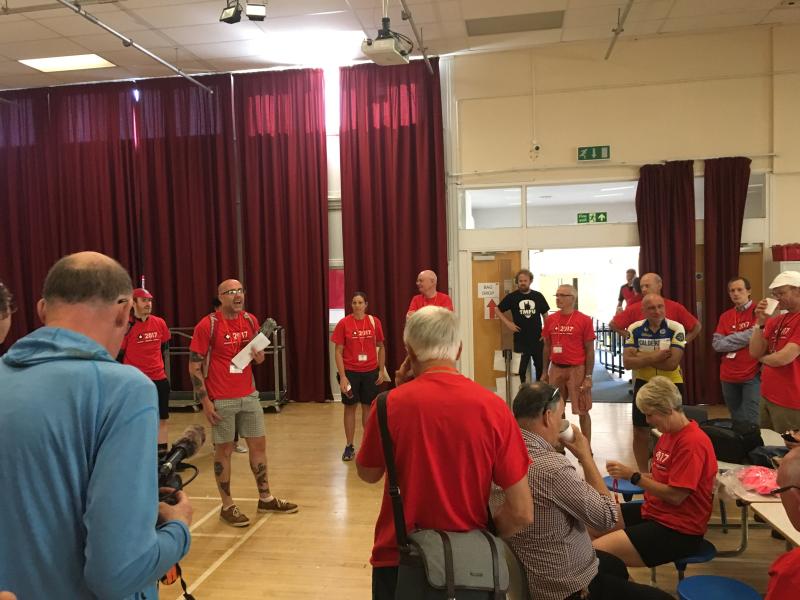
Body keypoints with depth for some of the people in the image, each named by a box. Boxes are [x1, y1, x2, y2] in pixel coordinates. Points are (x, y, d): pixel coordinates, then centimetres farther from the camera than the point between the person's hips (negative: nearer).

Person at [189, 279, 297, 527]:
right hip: (221, 400, -5)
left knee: (259, 444, 11)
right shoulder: (207, 325, -12)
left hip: (249, 395, 6)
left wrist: (259, 356, -8)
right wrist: (205, 401, -13)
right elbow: (194, 366, -9)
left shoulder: (250, 320, 5)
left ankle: (265, 498, 26)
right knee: (224, 450, 5)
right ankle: (227, 506, 19)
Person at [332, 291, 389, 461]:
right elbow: (338, 351, -5)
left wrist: (381, 370, 4)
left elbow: (381, 347, 8)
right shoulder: (343, 323, -6)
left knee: (368, 406, 9)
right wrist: (342, 376, -11)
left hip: (370, 371, 1)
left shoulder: (374, 322, -1)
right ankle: (349, 446, 17)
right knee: (350, 407, 7)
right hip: (350, 371, -1)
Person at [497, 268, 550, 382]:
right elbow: (498, 310, 6)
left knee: (541, 367, 10)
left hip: (537, 339, 2)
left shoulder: (538, 296, 4)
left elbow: (545, 315, 12)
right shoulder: (512, 297, -1)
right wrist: (508, 323, -5)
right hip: (520, 340, -2)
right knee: (521, 369, 5)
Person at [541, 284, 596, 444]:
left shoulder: (584, 320, -7)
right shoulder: (550, 320, 5)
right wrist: (545, 372, 11)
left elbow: (589, 350, -5)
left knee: (583, 411, 5)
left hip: (577, 370, -4)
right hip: (556, 369, 4)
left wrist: (588, 376, -9)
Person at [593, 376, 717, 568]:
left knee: (597, 552, -23)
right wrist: (627, 473, -3)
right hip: (653, 511, 10)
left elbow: (675, 496, -21)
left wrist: (633, 476, -16)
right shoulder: (669, 433, 9)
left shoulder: (692, 443, -20)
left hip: (679, 530, -10)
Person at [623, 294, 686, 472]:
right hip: (644, 384, 2)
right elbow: (627, 362, -14)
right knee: (640, 432, 10)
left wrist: (642, 357, -17)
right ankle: (643, 474, 27)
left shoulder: (676, 329, -14)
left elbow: (672, 363, -24)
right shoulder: (634, 329, -7)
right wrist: (653, 357, -25)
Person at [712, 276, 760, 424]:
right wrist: (744, 338, -8)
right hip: (728, 376, 5)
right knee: (736, 420, 15)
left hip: (752, 374, -5)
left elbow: (755, 336, -19)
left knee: (751, 422, -7)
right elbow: (717, 344, 0)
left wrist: (729, 340, -7)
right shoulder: (725, 316, 11)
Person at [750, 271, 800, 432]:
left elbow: (783, 358, -21)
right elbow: (754, 352, 3)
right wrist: (761, 322, -7)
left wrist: (762, 358, 0)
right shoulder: (775, 320, 9)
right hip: (766, 397, 7)